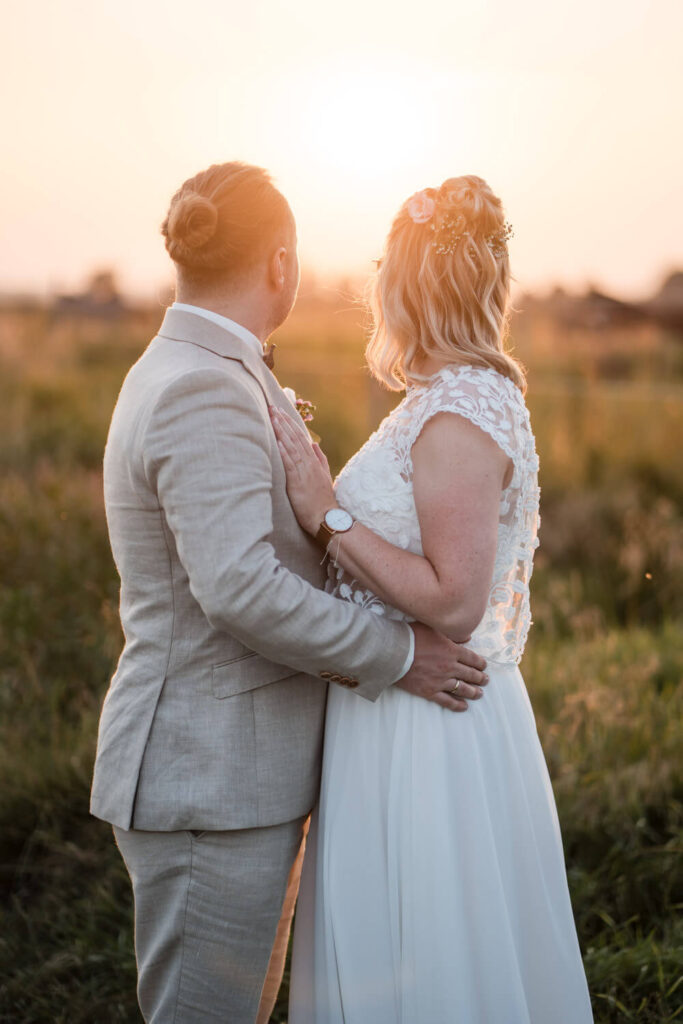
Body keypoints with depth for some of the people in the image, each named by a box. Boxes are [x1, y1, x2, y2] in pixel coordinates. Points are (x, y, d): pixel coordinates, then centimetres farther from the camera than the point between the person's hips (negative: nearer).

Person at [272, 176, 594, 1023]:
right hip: (415, 720, 10)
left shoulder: (457, 417, -20)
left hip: (426, 735, -10)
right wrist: (322, 487, 16)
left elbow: (454, 604, -23)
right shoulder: (470, 397, 10)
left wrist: (329, 514, -21)